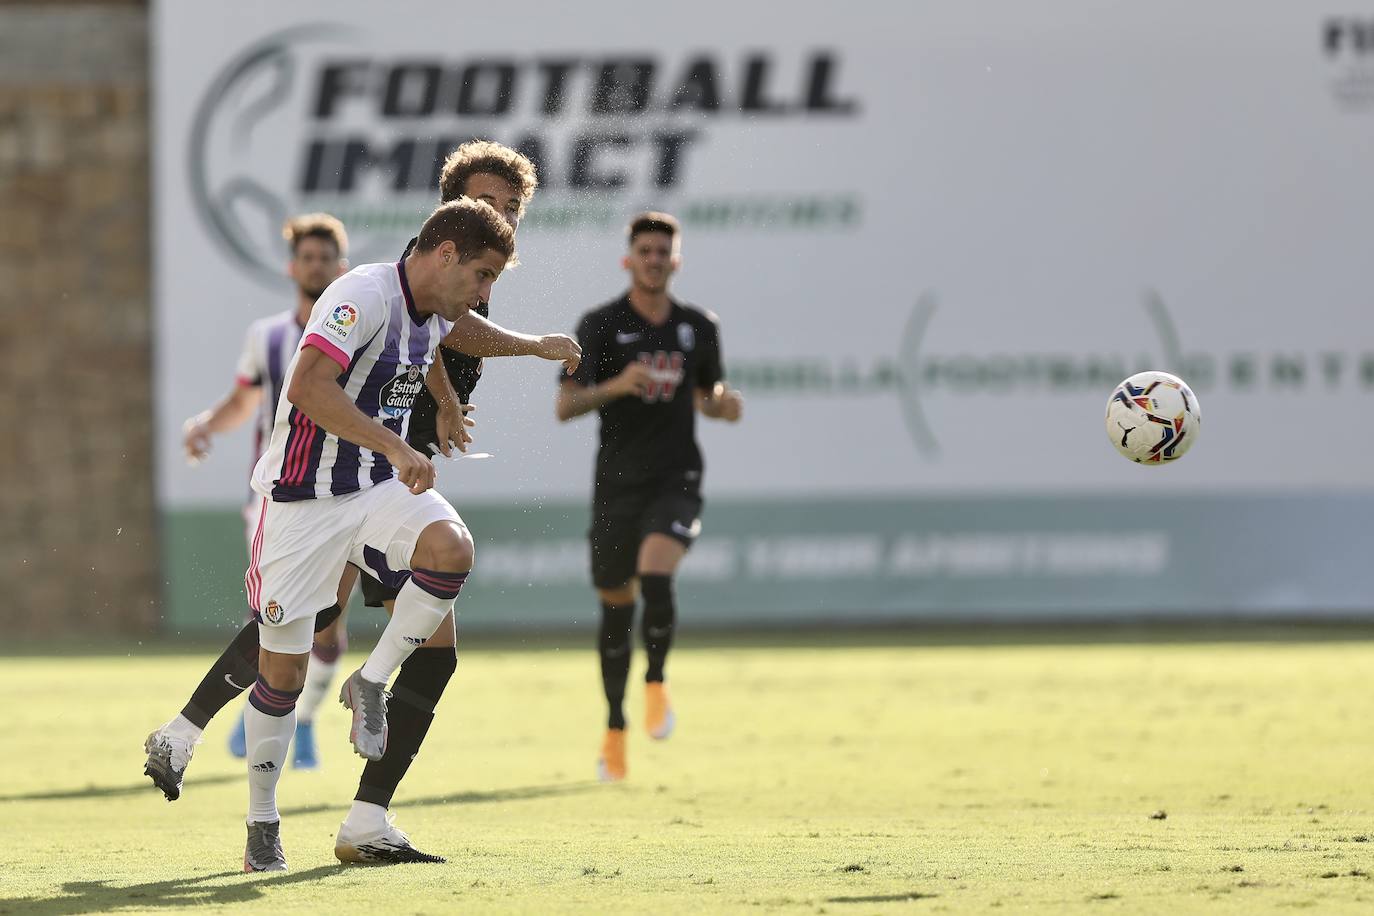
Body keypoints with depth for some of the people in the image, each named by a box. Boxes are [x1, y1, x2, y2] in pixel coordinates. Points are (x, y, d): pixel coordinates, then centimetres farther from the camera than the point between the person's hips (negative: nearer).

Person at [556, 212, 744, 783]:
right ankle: (615, 729, 25)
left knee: (656, 578, -26)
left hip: (676, 481, 0)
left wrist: (725, 404, -3)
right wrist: (615, 385, -25)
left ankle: (656, 683, -3)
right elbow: (565, 406, -8)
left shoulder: (699, 329, 6)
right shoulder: (600, 325, -3)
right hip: (618, 482, 0)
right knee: (616, 607, 8)